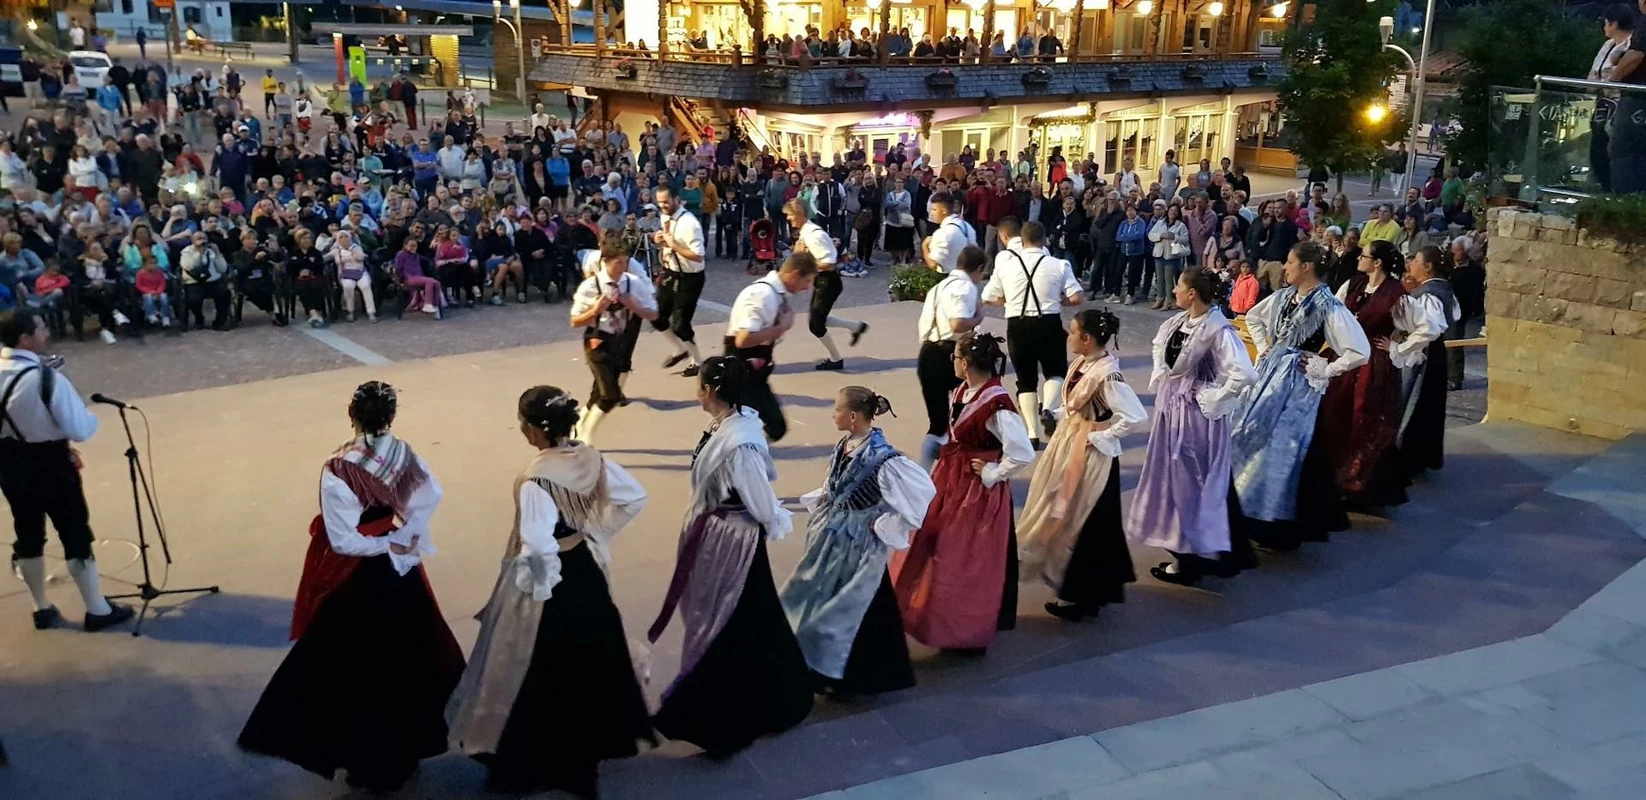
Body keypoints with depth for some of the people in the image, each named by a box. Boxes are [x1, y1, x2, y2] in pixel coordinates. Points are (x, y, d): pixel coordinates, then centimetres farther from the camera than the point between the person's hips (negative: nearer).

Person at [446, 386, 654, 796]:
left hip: (550, 579, -7)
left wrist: (537, 584, -16)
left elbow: (538, 547, -35)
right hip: (586, 570, 7)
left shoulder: (536, 480, -28)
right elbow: (635, 497, 3)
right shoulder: (591, 459, -8)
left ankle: (532, 760, 25)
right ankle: (591, 741, 41)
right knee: (589, 656, 23)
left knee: (540, 671, 9)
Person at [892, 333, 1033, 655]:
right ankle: (948, 620, 42)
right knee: (939, 551, 21)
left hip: (977, 491, -9)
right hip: (951, 482, 9)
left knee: (969, 560, 5)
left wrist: (991, 474, -18)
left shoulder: (997, 405, -26)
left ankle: (970, 634, 24)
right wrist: (946, 469, 8)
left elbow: (1023, 454, -29)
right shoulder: (961, 392, 0)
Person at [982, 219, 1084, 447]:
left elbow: (988, 298, 7)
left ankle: (1033, 433, 10)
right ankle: (1048, 409, -9)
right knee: (1056, 372, 19)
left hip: (1017, 326, 1)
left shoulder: (1005, 263, 0)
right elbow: (1077, 298, -8)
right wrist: (1057, 300, 11)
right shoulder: (1059, 265, -3)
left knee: (1026, 379, 13)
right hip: (1049, 324, -1)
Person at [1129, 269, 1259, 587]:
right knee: (1168, 479, 17)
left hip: (1195, 415, -9)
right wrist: (1159, 377, 12)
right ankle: (1180, 549, 31)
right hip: (1170, 408, 9)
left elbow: (1244, 374, -31)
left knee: (1190, 484, 2)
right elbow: (1159, 344, 25)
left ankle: (1190, 559, 15)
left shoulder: (1218, 330, -22)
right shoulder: (1177, 321, 3)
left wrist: (1213, 396, -19)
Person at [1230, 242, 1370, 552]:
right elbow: (1253, 317, 26)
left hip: (1296, 384, -7)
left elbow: (1360, 351, -18)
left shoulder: (1328, 306, -15)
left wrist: (1324, 370, -11)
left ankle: (1280, 527, 9)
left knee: (1280, 450, -4)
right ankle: (1253, 514, 25)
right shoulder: (1284, 296, 6)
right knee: (1250, 439, 10)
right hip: (1269, 375, 7)